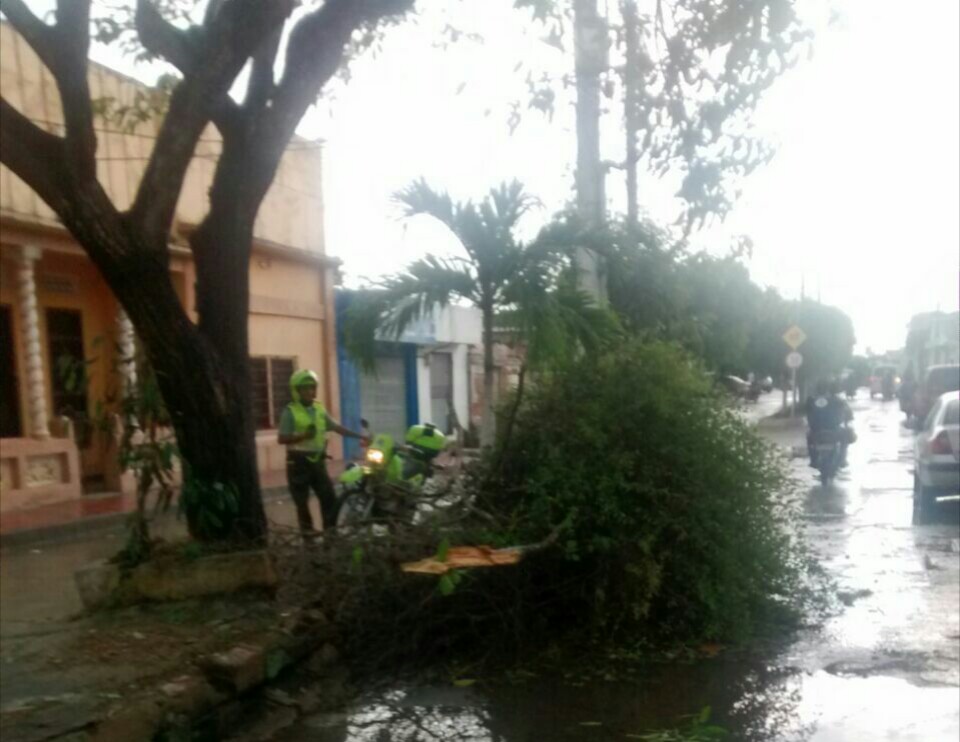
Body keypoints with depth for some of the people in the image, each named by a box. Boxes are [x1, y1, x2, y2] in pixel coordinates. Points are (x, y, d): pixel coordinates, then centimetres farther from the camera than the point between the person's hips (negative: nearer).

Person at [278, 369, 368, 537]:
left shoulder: (319, 409, 9)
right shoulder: (290, 411, -9)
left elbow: (336, 427, 12)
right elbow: (281, 439, -13)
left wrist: (359, 436, 7)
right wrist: (303, 436, -26)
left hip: (317, 460, 6)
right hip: (299, 462, -5)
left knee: (329, 497, 4)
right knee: (302, 501, 3)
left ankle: (331, 532, 13)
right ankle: (308, 534, 12)